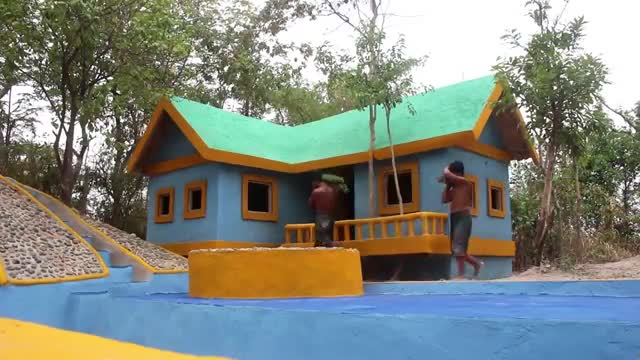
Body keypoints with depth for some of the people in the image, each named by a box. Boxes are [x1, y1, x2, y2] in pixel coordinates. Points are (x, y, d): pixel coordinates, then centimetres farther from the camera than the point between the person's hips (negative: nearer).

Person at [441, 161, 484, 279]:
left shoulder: (465, 182, -5)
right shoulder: (454, 188, 19)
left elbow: (447, 174, -17)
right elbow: (444, 199, 14)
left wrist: (446, 169, 5)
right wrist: (447, 185, 14)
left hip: (463, 217, -9)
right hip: (454, 218, 9)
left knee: (459, 247, -14)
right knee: (456, 248, 11)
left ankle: (461, 275, -12)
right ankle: (477, 263, 24)